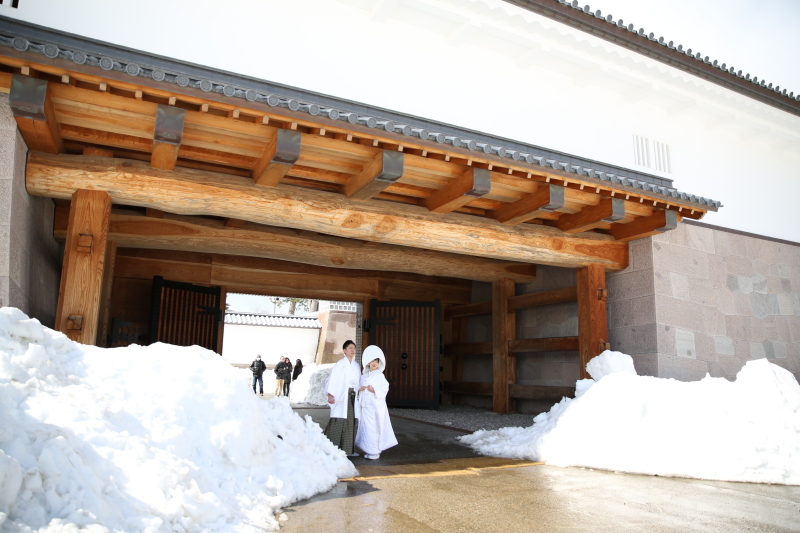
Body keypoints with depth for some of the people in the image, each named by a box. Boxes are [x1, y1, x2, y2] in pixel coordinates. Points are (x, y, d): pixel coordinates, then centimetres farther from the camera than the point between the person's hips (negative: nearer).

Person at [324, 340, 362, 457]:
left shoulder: (356, 366, 14)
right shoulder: (340, 364, -3)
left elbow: (359, 381, 14)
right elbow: (332, 379, -8)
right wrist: (330, 394, -16)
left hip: (353, 395, 6)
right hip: (341, 396, -6)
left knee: (351, 423, 5)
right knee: (338, 422, -9)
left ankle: (348, 449, 12)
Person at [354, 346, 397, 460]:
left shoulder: (379, 375, -3)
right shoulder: (364, 375, 13)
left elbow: (385, 388, -6)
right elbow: (359, 387, 18)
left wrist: (375, 390, -19)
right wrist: (359, 389, -4)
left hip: (375, 405, -5)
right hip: (365, 405, 6)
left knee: (373, 428, -6)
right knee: (365, 427, 7)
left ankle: (375, 451, 4)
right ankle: (369, 449, 19)